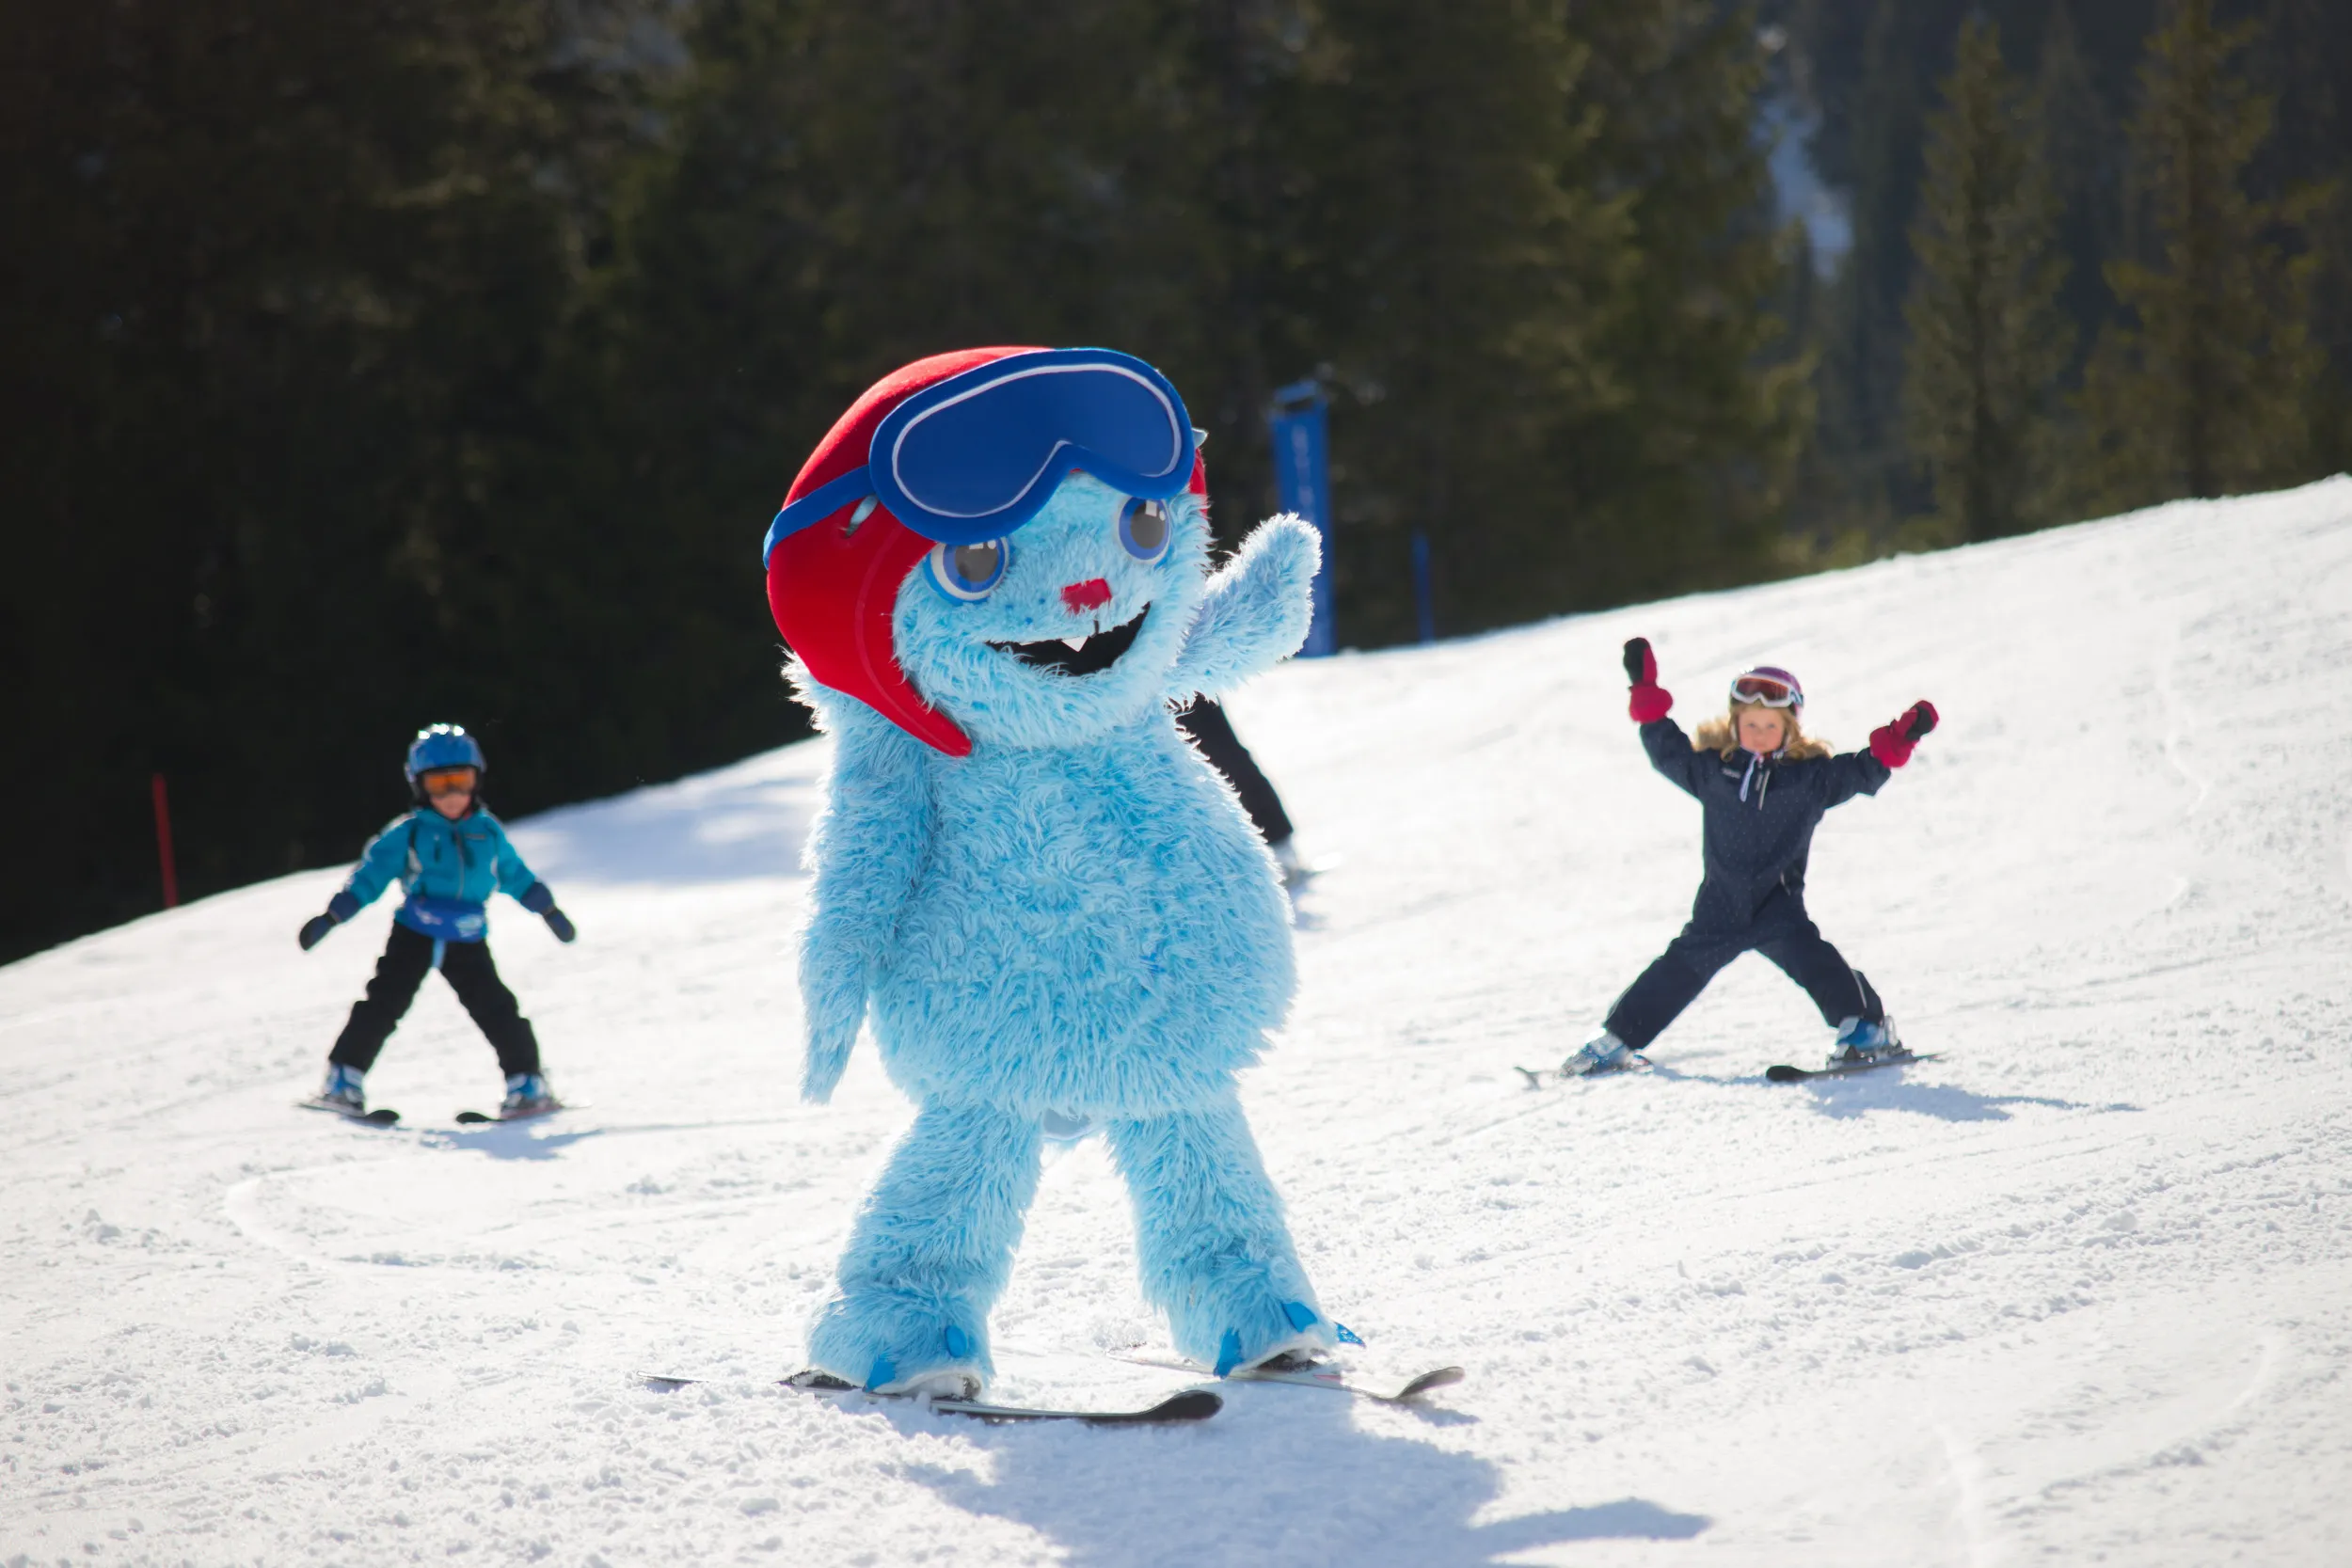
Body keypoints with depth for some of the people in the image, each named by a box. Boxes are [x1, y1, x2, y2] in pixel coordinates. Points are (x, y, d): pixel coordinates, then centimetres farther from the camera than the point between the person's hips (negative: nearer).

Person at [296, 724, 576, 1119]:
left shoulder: (488, 833, 6)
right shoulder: (408, 834, -2)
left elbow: (515, 876, 20)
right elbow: (371, 874, -3)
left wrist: (549, 911, 26)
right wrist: (330, 918, -10)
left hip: (468, 942, 1)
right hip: (413, 935, -1)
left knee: (496, 1009, -7)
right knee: (382, 1003, -7)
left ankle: (527, 1086, 2)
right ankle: (343, 1080, 0)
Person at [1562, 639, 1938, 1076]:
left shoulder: (1811, 776, -3)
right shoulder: (1713, 768, 0)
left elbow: (1863, 772, -1)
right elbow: (1667, 749, 8)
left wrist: (1899, 739, -16)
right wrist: (1646, 693, 1)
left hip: (1779, 905, -2)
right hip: (1720, 907, 2)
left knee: (1805, 954, -25)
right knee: (1680, 969, 9)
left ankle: (1867, 1029, -18)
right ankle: (1615, 1042, 23)